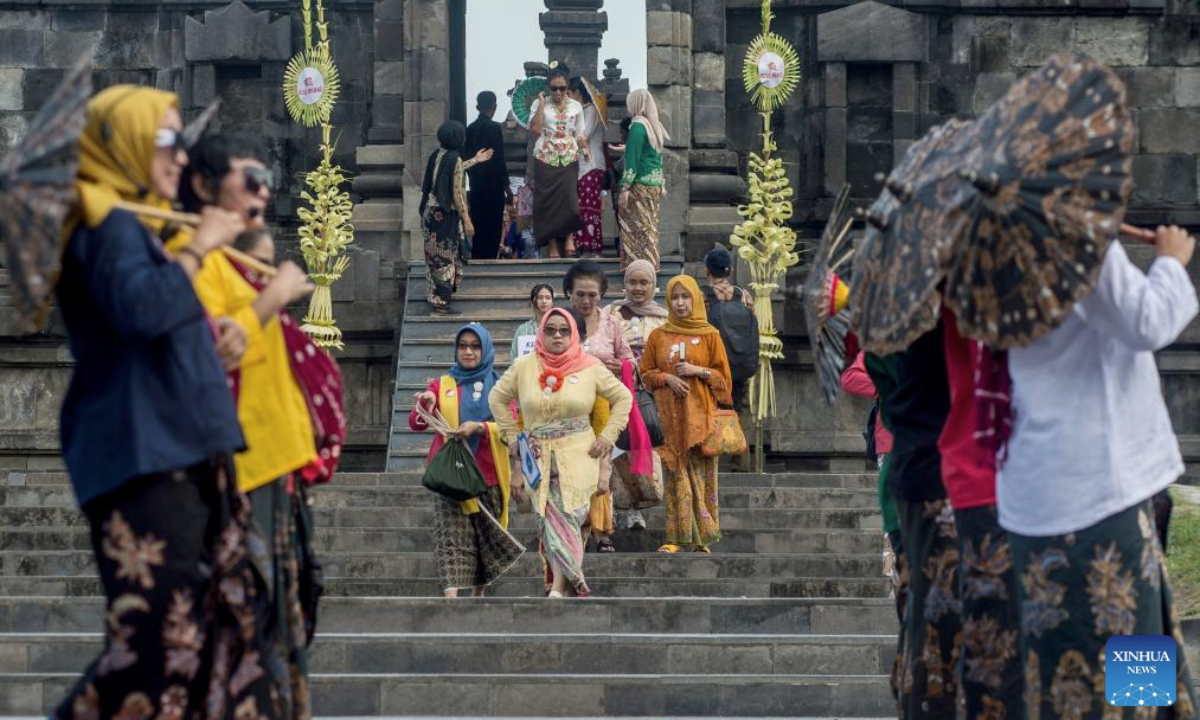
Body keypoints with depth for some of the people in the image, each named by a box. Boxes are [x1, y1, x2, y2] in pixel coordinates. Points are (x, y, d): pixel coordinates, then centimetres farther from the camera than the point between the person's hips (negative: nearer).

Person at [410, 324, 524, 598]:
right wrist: (425, 404, -22)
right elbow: (416, 423, -1)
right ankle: (451, 597, -24)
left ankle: (478, 597, 21)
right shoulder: (442, 385, 11)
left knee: (486, 537, 7)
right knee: (450, 536, -13)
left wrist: (479, 427, -19)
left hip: (487, 475, 1)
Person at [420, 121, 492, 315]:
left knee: (436, 256, 18)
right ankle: (441, 302, 2)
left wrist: (475, 160, 38)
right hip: (446, 215, -8)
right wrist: (467, 220, -13)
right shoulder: (454, 159, -18)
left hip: (431, 211, 8)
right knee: (446, 258, 0)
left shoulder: (436, 155, 6)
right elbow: (457, 193, -18)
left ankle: (435, 297, 26)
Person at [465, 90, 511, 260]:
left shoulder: (470, 128, 7)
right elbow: (499, 159, -12)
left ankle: (476, 259, 11)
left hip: (476, 185, 6)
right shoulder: (495, 128, -11)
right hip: (494, 185, -6)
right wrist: (507, 186, -6)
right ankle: (489, 259, -6)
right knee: (493, 228, -3)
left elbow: (468, 157, 12)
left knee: (478, 228, 10)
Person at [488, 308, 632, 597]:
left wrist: (608, 437, 4)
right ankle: (570, 585, 1)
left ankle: (559, 587, -20)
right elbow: (497, 398, 19)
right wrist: (511, 436, 13)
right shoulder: (524, 366, 6)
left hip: (578, 457, -2)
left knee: (567, 517, -14)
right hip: (539, 458, 2)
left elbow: (623, 398, 12)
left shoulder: (590, 367, 3)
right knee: (550, 520, -5)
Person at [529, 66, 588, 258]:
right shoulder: (540, 104, 3)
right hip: (545, 159, -1)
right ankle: (553, 246, -2)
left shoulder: (575, 106, 10)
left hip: (568, 159, 1)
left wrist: (585, 149, -4)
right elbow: (535, 128, -10)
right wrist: (542, 103, -9)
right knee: (549, 201, -4)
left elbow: (579, 134, 14)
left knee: (569, 198, -15)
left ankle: (568, 238, -3)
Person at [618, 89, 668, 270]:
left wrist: (625, 187, -16)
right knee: (650, 226, 11)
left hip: (641, 183, -8)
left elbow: (633, 158, -15)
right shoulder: (655, 126, 13)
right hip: (656, 183, 8)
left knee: (636, 228, -5)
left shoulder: (637, 126, -11)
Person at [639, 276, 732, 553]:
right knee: (676, 473, -2)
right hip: (669, 415, 1)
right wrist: (667, 378, -7)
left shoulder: (710, 335, 4)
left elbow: (723, 377, 5)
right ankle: (678, 536, 0)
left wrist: (698, 371, -11)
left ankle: (702, 536, 0)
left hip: (699, 414, -1)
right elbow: (646, 373, 12)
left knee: (701, 473, -5)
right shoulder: (658, 336, 8)